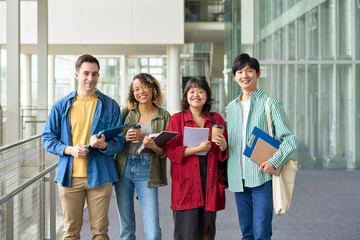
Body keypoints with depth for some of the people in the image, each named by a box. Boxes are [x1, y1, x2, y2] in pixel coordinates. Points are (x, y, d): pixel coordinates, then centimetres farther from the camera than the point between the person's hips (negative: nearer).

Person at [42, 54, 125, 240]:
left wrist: (104, 145, -20)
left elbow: (119, 141, 3)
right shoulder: (61, 106, 6)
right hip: (69, 175, 1)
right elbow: (48, 138, 7)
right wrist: (69, 149, -12)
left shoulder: (110, 105, 5)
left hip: (99, 175, 0)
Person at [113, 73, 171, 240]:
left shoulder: (164, 116, 5)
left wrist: (153, 146, -17)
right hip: (123, 169, 2)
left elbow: (165, 152, 4)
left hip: (146, 171, -2)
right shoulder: (126, 113, 8)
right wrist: (125, 138, -10)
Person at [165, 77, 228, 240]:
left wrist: (223, 147, -6)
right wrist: (198, 149, -14)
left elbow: (224, 154, 17)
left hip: (211, 184, 3)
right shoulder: (177, 119, 5)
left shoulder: (216, 119, 13)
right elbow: (170, 151, -4)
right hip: (186, 184, -3)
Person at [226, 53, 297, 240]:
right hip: (238, 180, 5)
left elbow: (290, 140, -6)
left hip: (262, 178, -5)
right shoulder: (231, 107, 15)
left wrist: (274, 162, -20)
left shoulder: (270, 104, -1)